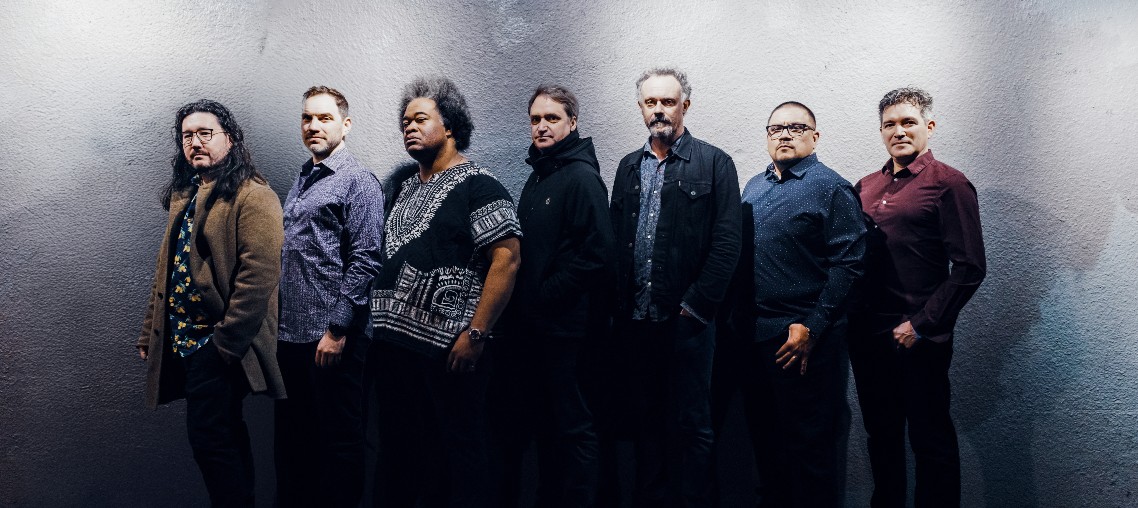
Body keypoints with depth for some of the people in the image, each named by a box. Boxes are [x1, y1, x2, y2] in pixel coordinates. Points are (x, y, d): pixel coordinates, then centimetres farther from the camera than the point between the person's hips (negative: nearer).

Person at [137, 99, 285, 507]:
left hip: (220, 345, -8)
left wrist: (226, 343, -18)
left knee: (209, 435, -4)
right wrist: (151, 332, 15)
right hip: (182, 338, 8)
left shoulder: (252, 197, -13)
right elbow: (168, 267, 18)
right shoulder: (183, 194, 14)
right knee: (224, 433, 17)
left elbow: (258, 276, -20)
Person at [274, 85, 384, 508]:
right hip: (291, 335, 8)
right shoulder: (302, 181, 16)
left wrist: (337, 330, -18)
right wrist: (278, 322, 17)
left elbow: (365, 262, -16)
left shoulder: (358, 182, -9)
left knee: (339, 438, 4)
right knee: (291, 435, 17)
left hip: (331, 337, -8)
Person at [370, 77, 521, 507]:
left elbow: (506, 259, -17)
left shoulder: (478, 187, -9)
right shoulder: (407, 188, 16)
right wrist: (381, 321, 14)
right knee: (398, 449, 18)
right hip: (394, 343, 8)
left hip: (447, 350, -8)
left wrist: (476, 333, -20)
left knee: (453, 454, 2)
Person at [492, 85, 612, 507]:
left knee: (570, 424, 0)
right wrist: (522, 302, 10)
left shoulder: (582, 177, -11)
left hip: (564, 325, -9)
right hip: (531, 325, 9)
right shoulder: (538, 175, 16)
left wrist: (544, 295, -16)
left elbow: (594, 253, -20)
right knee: (542, 420, 17)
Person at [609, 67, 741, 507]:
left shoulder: (714, 163, -2)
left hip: (686, 319, -5)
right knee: (647, 420, 13)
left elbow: (727, 242, -8)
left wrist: (695, 306, -12)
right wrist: (619, 307, 4)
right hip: (637, 318, 5)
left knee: (690, 422, 3)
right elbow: (615, 240, 12)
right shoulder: (628, 166, 14)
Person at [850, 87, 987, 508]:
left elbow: (969, 268, -11)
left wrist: (921, 324, -13)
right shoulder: (866, 187, 11)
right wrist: (853, 317, 5)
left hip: (918, 340, -5)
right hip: (868, 334, 6)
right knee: (881, 435, 16)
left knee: (930, 439, 6)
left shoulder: (948, 184, -6)